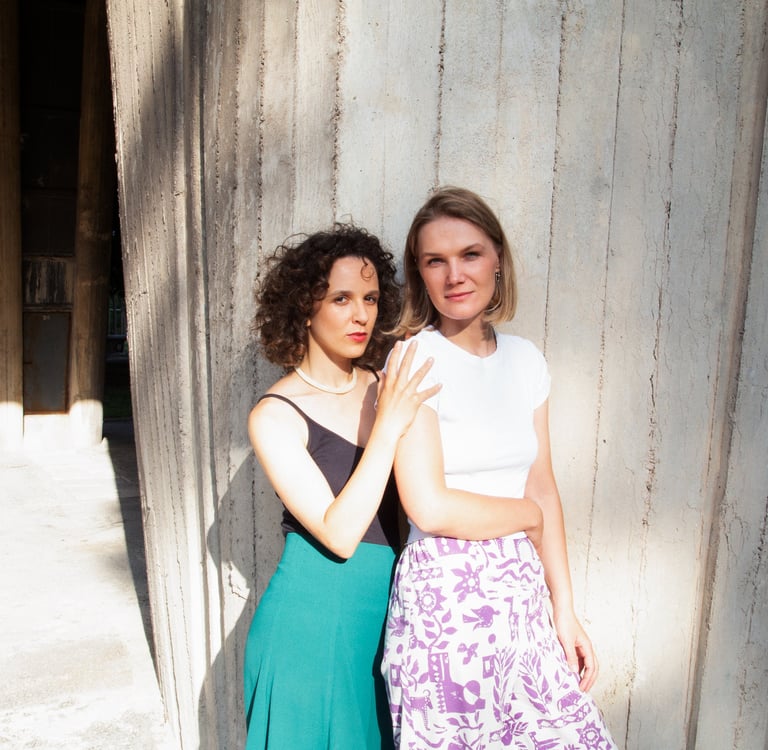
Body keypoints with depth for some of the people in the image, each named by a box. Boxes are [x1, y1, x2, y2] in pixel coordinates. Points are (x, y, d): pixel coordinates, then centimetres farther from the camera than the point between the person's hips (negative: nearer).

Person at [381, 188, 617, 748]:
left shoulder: (526, 360, 5)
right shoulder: (415, 360, -12)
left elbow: (544, 490, 9)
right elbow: (429, 507, -18)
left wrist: (564, 610, 9)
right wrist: (527, 517, -3)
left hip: (521, 591, 6)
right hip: (443, 592, -5)